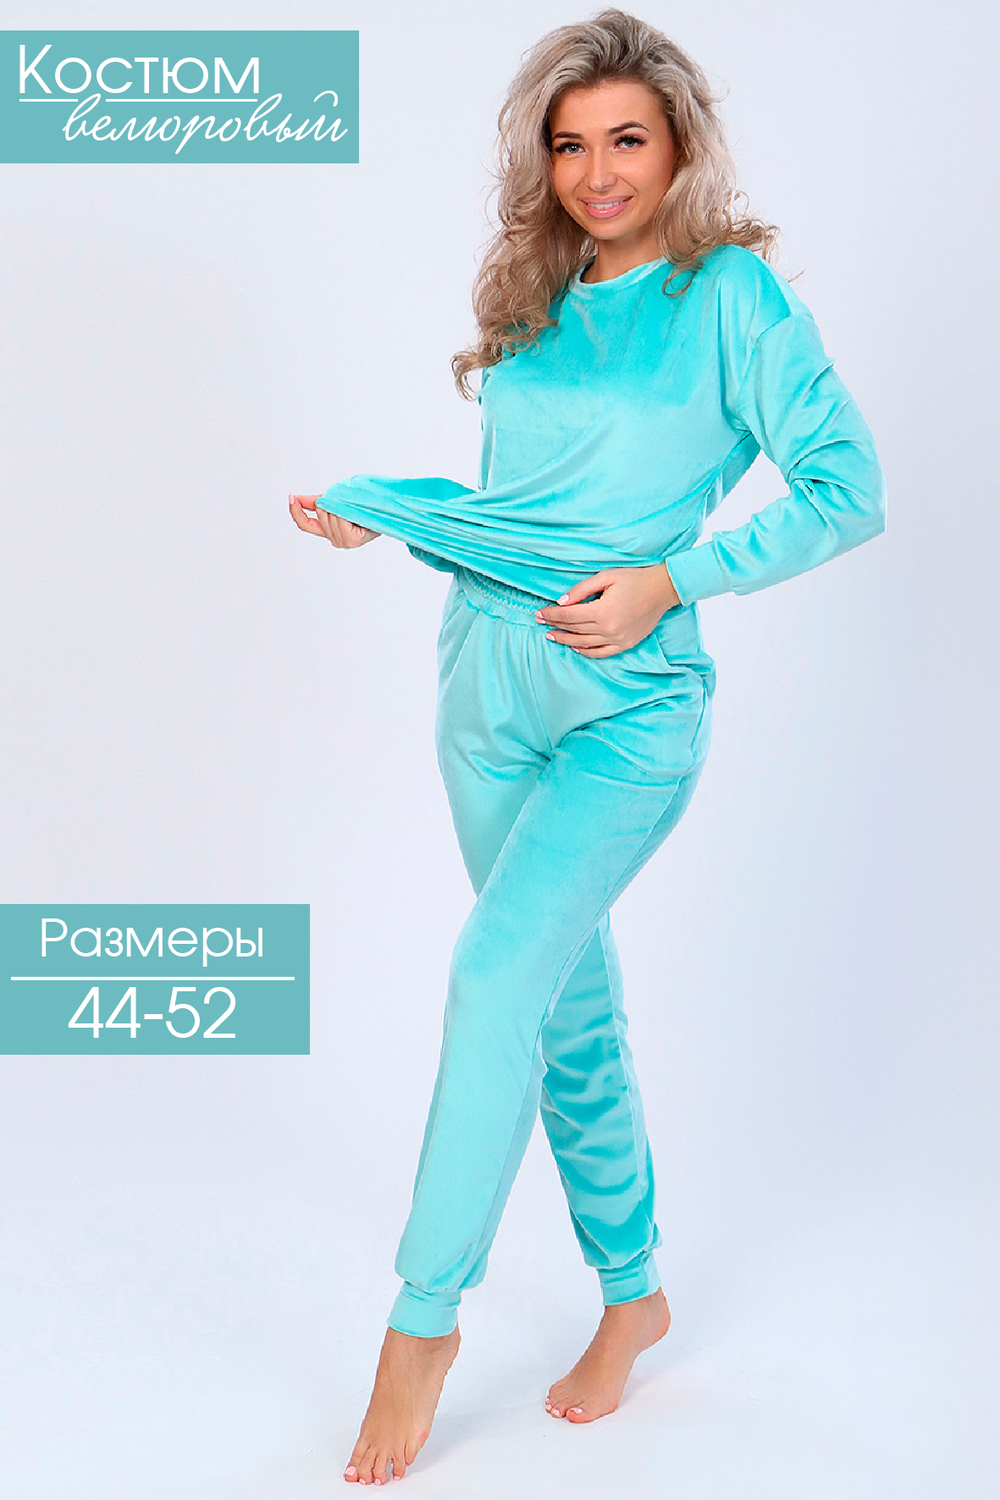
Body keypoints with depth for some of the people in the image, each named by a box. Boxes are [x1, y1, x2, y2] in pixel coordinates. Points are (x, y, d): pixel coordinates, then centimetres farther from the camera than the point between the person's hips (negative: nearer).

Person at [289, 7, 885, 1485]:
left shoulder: (732, 293, -3)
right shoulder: (535, 300, 14)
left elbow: (849, 490, -9)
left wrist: (670, 581, -15)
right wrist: (376, 508, 13)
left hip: (631, 698, -6)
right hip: (491, 678, 6)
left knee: (496, 974, -17)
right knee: (570, 997, 11)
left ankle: (425, 1315, -2)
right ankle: (633, 1287, 27)